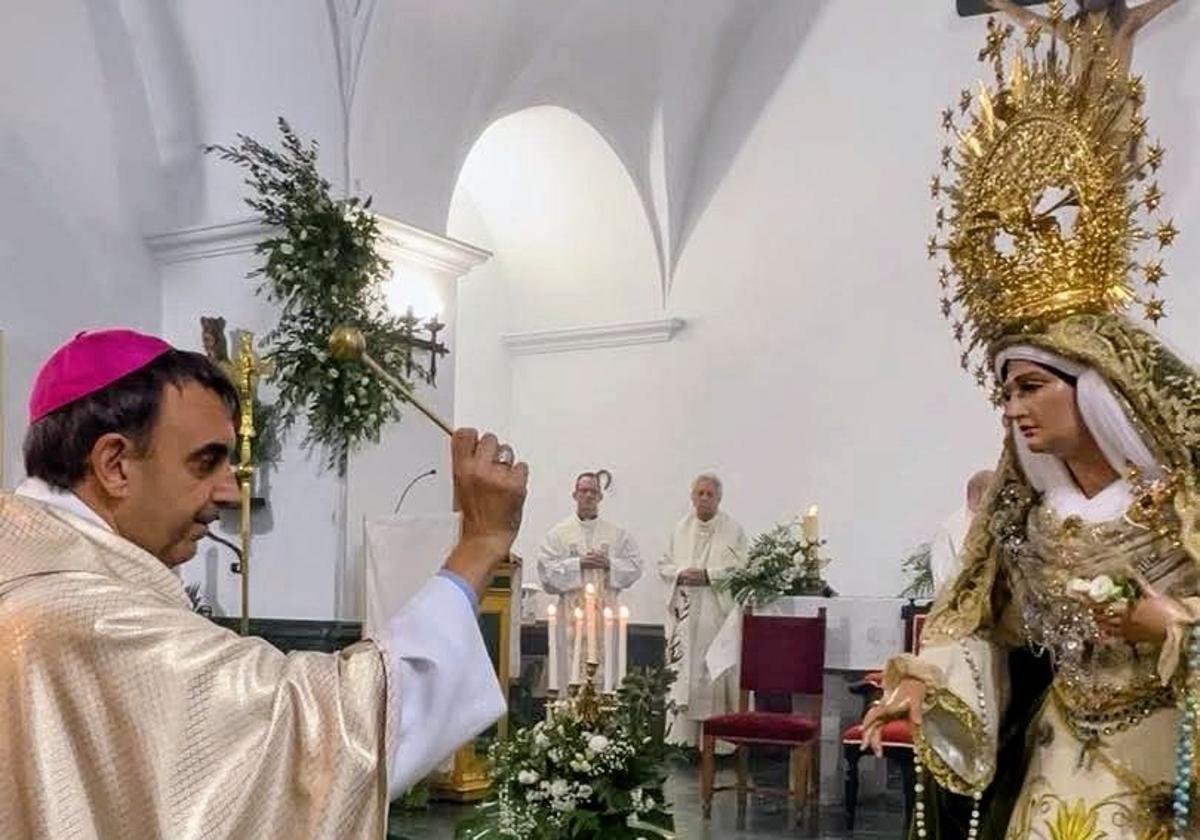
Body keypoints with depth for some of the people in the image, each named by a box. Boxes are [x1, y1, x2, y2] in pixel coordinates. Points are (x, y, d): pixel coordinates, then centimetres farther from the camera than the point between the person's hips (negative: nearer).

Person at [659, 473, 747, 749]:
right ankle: (681, 737, 9)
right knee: (683, 673, 3)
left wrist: (708, 575, -15)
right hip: (685, 614, 4)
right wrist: (680, 574, -6)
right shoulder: (680, 528, 12)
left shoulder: (733, 529, 0)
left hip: (718, 614, -4)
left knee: (717, 672, -5)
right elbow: (664, 564, 15)